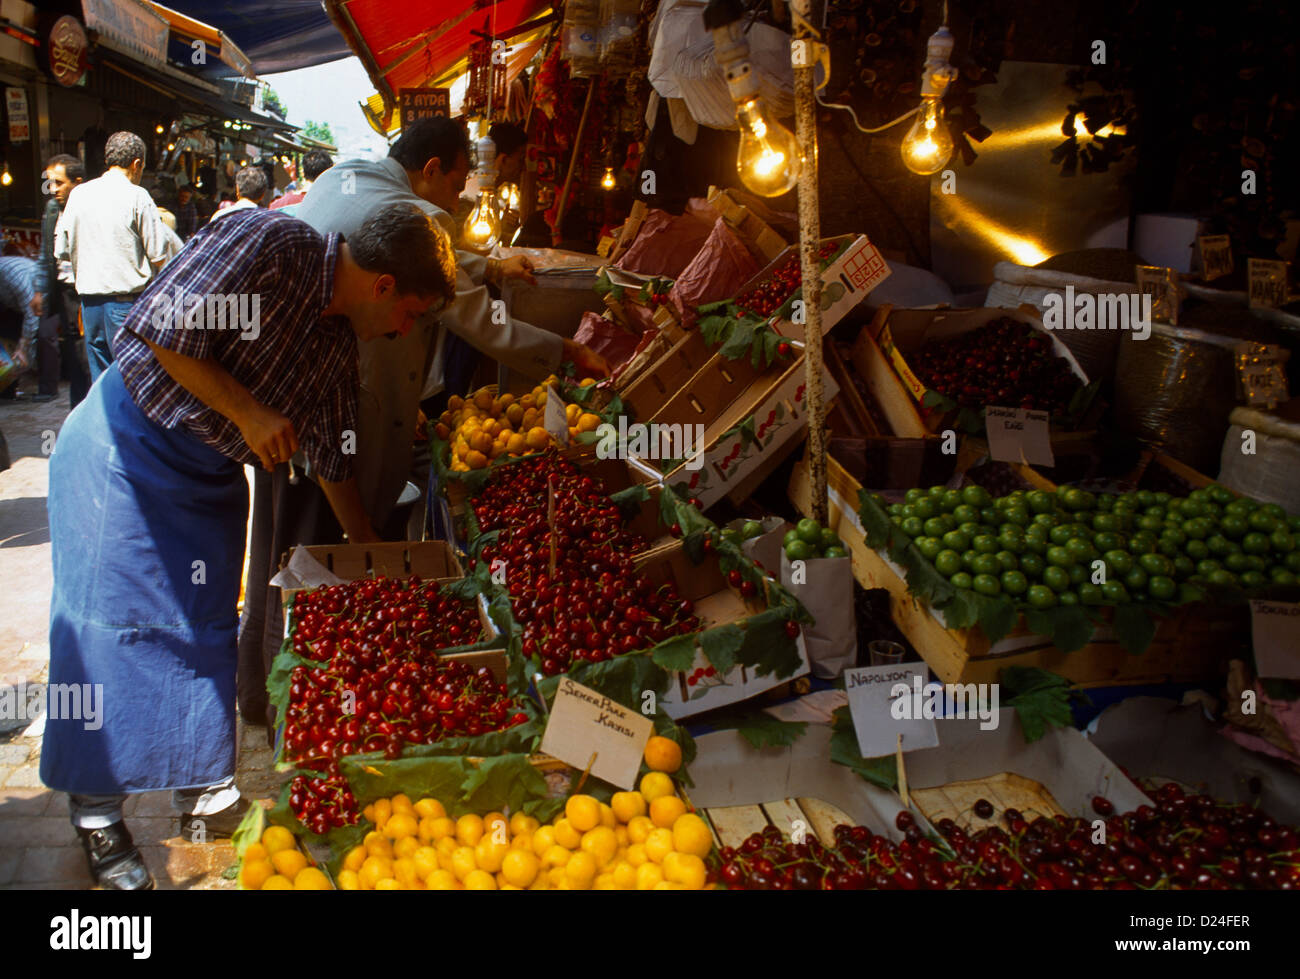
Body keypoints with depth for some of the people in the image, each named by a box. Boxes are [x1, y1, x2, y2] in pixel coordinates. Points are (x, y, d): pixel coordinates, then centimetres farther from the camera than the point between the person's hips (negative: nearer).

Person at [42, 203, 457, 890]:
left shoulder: (338, 342, 4)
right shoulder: (267, 244, -20)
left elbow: (330, 460, 13)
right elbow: (157, 328, -24)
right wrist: (246, 411, -19)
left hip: (210, 477, 7)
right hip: (124, 450, -7)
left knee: (208, 629, 9)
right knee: (110, 619, -2)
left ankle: (206, 795, 23)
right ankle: (95, 812, 11)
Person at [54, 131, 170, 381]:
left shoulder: (78, 194, 7)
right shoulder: (137, 196, -8)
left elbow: (62, 250, 11)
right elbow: (158, 255, -10)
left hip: (89, 300, 5)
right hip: (127, 299, -5)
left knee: (99, 375, 13)